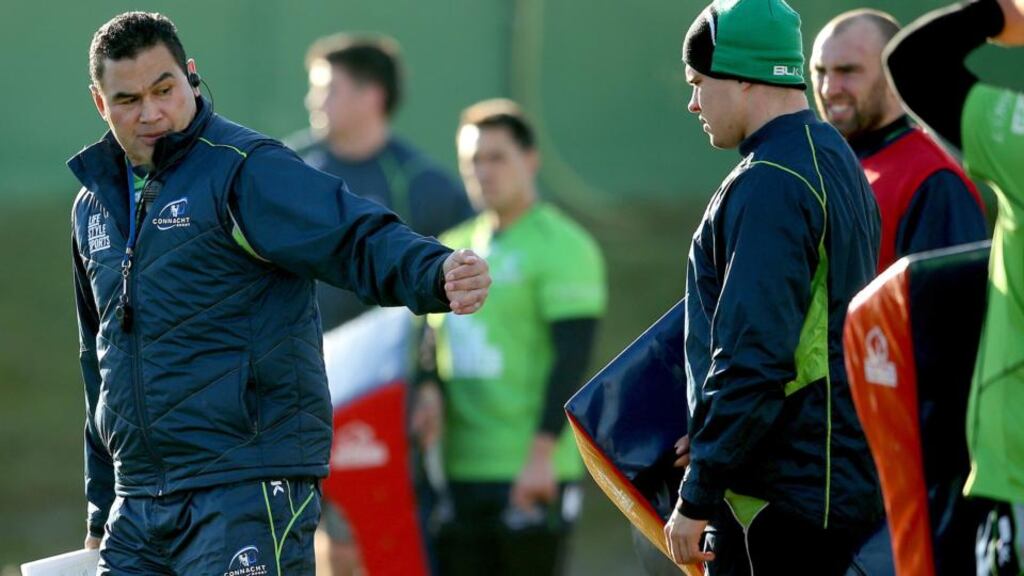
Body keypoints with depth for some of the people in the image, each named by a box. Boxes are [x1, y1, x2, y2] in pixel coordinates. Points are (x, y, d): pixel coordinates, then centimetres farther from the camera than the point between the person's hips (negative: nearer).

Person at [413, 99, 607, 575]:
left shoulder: (562, 247, -6)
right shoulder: (455, 247, 16)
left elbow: (573, 355, -14)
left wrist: (543, 454, -22)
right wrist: (430, 390, -10)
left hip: (532, 473, -7)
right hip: (460, 469, 7)